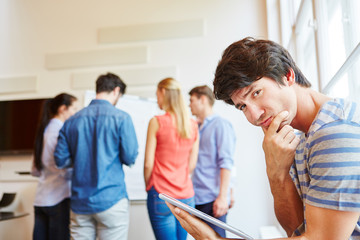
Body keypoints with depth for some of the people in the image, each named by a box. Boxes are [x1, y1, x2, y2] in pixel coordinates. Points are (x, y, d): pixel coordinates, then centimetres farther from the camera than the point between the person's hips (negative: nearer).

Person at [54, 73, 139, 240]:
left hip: (80, 202, 5)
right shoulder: (121, 118, -8)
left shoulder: (71, 121, 6)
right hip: (111, 200, -4)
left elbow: (61, 160, 5)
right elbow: (130, 158, -8)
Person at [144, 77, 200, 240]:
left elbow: (148, 164, -7)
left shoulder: (157, 122, -9)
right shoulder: (193, 125, 4)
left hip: (161, 196, -4)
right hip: (186, 196, 5)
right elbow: (192, 164, 9)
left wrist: (148, 186, 8)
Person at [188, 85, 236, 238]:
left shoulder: (220, 124, -4)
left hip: (212, 200, -7)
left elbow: (226, 163, -12)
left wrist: (222, 197, -18)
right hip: (196, 198, 7)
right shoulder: (197, 128, 17)